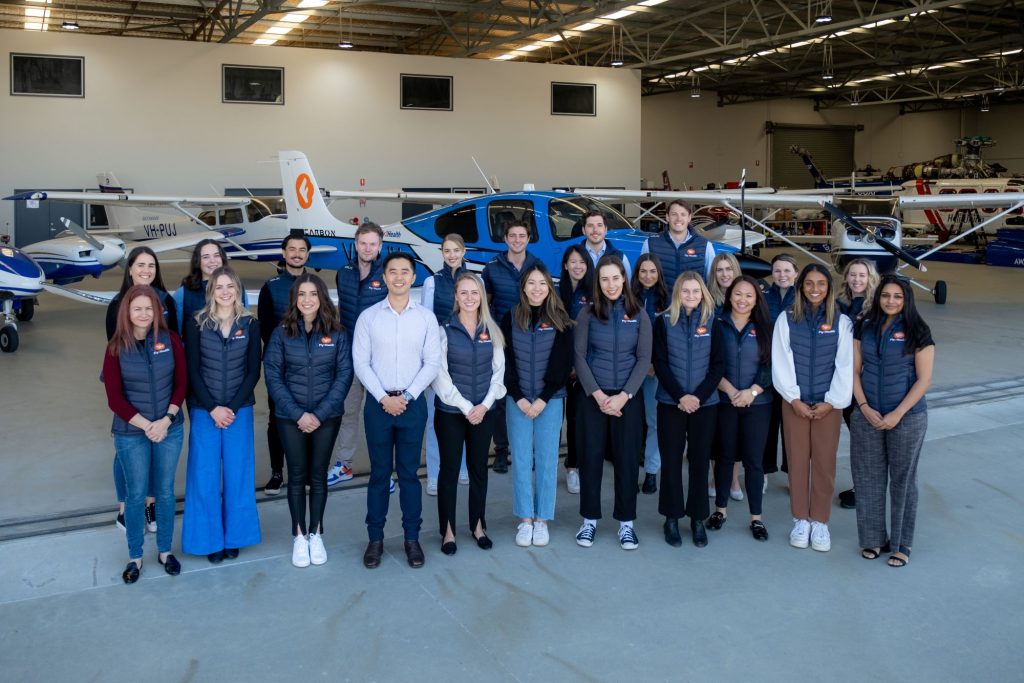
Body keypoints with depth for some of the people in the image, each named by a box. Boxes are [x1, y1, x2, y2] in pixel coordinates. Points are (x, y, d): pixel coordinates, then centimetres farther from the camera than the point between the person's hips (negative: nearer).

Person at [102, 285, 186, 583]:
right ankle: (135, 556, 22)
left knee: (165, 491, 11)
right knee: (135, 494, 8)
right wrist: (145, 425, -14)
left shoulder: (170, 340, -4)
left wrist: (167, 419, -13)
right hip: (131, 433, -1)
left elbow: (181, 382, -2)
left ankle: (165, 551, 26)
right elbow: (115, 398, -7)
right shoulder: (116, 347, -6)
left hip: (170, 429, 1)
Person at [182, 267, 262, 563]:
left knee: (237, 474, 6)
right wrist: (212, 409, -10)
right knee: (205, 475, 3)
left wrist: (233, 408, -9)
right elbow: (193, 371, -3)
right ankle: (210, 538, 17)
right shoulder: (196, 323, -2)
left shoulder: (250, 324, 1)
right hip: (204, 410, -1)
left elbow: (253, 371, 0)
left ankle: (233, 536, 20)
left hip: (240, 410, 1)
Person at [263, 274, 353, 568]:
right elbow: (273, 376, -6)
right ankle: (299, 536, 19)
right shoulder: (282, 332, -3)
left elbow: (344, 374, -5)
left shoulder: (336, 333, -2)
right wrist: (297, 413, -13)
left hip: (327, 416, 0)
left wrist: (320, 414, -12)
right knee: (297, 476, 7)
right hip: (290, 417, 0)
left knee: (319, 475, 9)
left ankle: (316, 534, 22)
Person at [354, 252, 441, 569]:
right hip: (378, 403, 0)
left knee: (409, 473, 7)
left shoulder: (426, 317, 3)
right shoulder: (368, 316, 2)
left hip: (413, 403, 0)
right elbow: (360, 363, -2)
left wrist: (407, 396, -9)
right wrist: (384, 398, -10)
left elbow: (432, 363, 0)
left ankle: (412, 538, 16)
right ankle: (375, 539, 16)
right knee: (379, 473, 6)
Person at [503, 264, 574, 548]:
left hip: (550, 400, 0)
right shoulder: (511, 318, 3)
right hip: (518, 399, 1)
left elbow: (562, 364, -2)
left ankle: (542, 519, 12)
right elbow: (506, 361, 2)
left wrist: (543, 399, -8)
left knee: (547, 459, 2)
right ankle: (525, 519, 10)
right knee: (521, 459, 1)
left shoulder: (560, 321, 1)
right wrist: (518, 398, -7)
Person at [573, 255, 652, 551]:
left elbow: (644, 359, -1)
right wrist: (598, 394, -13)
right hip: (593, 396, 0)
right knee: (590, 456, 4)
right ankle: (590, 519, 16)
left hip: (628, 397, 0)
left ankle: (626, 523, 14)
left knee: (627, 458, 4)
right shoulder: (587, 314, 0)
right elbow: (579, 357, -3)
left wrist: (624, 395, -12)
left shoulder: (639, 315, 2)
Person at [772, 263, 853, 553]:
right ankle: (801, 520, 17)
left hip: (828, 403, 0)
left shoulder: (841, 322, 1)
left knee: (824, 463, 3)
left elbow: (845, 365, -1)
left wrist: (832, 401, -8)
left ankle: (820, 522, 15)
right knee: (798, 461, 5)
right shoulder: (786, 319, 0)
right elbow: (781, 362, -3)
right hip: (794, 402, 0)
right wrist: (794, 399, -9)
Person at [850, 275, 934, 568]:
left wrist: (897, 414, -13)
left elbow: (924, 379, -7)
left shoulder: (917, 332, -5)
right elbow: (855, 370, 5)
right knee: (868, 478, 8)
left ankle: (902, 544, 20)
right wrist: (864, 407, -7)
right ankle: (874, 538, 23)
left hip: (907, 418, -3)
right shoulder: (865, 327, 4)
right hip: (867, 416, 3)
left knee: (902, 480, 7)